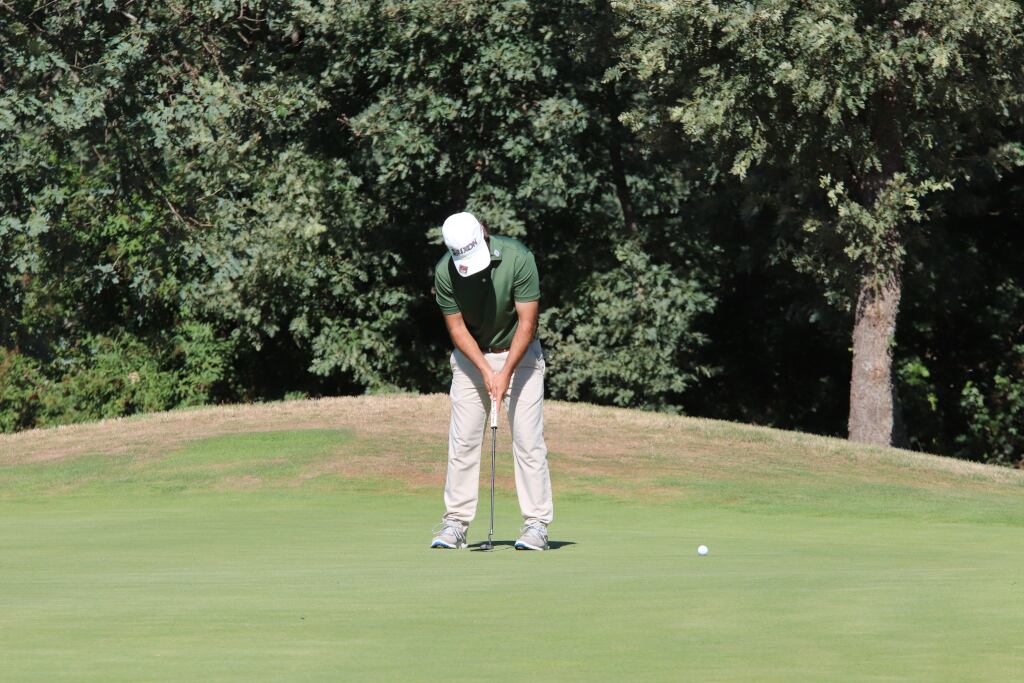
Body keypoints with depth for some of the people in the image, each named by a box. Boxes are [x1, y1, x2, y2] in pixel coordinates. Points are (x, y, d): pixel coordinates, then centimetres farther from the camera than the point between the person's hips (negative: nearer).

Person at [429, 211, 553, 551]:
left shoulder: (518, 258, -23)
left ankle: (536, 524, -6)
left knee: (528, 440, -7)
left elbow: (527, 322, -19)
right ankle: (456, 523, 3)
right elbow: (457, 327, -10)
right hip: (471, 357, 2)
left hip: (519, 354, -2)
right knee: (463, 441, -2)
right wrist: (486, 371, -20)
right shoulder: (444, 272, -17)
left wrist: (506, 372, -24)